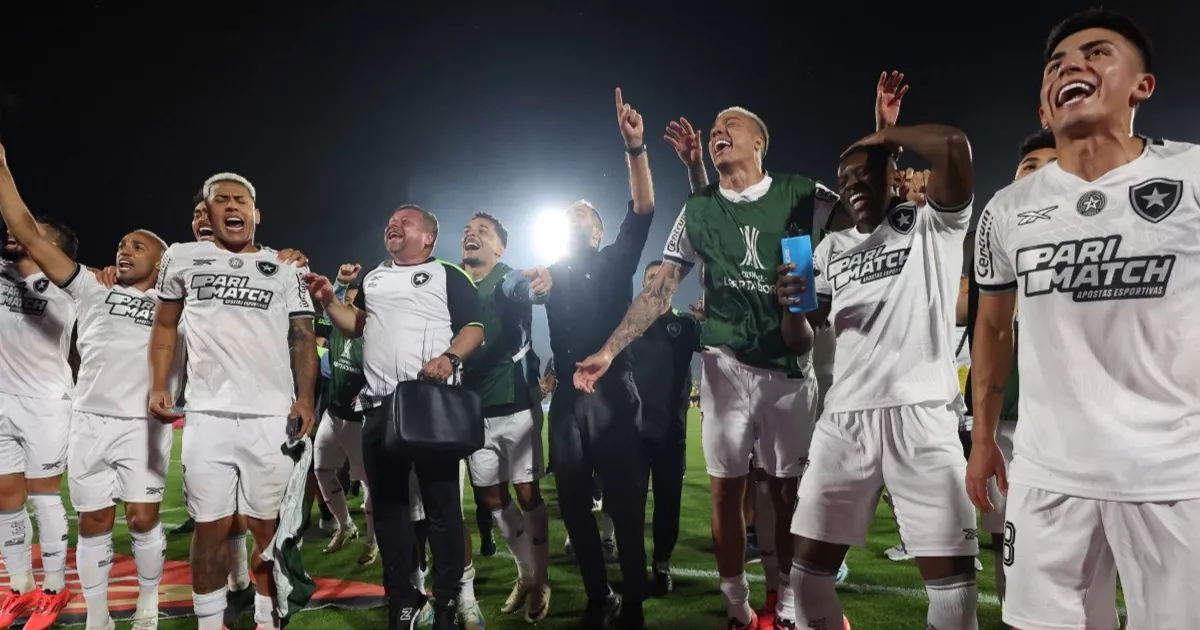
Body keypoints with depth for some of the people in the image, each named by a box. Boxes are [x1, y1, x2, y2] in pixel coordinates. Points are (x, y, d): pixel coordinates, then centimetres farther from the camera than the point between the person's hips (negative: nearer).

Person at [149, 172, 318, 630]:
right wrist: (157, 386, 4)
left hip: (272, 417, 0)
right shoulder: (183, 259, 11)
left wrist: (305, 398, -5)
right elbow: (165, 327, 17)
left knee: (268, 525, 4)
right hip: (207, 416, 0)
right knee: (211, 527, 4)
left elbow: (302, 338, 8)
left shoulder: (284, 271, 10)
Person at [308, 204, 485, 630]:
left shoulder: (447, 275, 4)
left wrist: (450, 358, -20)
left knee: (442, 504, -1)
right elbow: (357, 325, 23)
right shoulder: (373, 278, 22)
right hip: (380, 406, 6)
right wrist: (328, 302, 7)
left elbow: (474, 328, -3)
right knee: (387, 505, 9)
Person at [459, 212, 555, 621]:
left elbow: (533, 291, -31)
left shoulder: (511, 281, -8)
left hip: (516, 405, -5)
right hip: (475, 409, 5)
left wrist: (545, 280, -54)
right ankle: (526, 573, 32)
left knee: (528, 494, 1)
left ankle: (540, 580, 18)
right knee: (492, 498, 13)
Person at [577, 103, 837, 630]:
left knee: (790, 492, 6)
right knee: (726, 490, 5)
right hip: (725, 365, 2)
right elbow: (659, 290, 6)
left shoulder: (804, 196, 0)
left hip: (790, 363, -1)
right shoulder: (697, 211, 6)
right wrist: (609, 350, 0)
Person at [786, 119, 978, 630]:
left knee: (950, 571, -4)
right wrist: (791, 305, -8)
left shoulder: (932, 225, 5)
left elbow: (953, 145, -14)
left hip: (919, 413, -4)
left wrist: (883, 137, 3)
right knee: (810, 563, 5)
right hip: (844, 417, 4)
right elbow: (802, 341, 15)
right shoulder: (831, 249, 18)